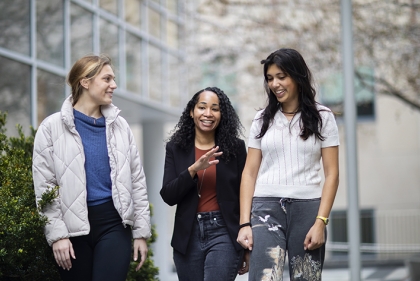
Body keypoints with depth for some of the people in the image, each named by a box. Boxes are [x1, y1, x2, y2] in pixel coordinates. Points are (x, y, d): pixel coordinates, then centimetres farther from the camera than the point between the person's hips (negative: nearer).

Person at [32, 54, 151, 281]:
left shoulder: (119, 125, 8)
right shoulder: (52, 127, -2)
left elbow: (137, 181, 10)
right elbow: (44, 187, -3)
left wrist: (141, 231, 7)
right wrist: (56, 234, -9)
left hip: (114, 223, 2)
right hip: (73, 226, -1)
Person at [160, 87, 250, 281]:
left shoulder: (235, 147, 0)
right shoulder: (176, 148, 4)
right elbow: (168, 196, -4)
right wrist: (194, 169, -19)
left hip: (224, 234, -2)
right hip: (188, 236, 2)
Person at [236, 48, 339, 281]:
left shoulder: (322, 117, 6)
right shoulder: (262, 119, 12)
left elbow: (331, 174, 2)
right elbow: (249, 173, 9)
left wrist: (320, 222, -9)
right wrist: (245, 223, -1)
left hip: (306, 208, 0)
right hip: (266, 208, 1)